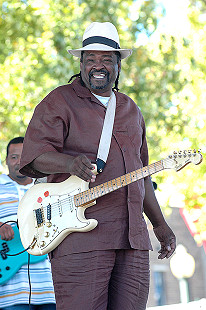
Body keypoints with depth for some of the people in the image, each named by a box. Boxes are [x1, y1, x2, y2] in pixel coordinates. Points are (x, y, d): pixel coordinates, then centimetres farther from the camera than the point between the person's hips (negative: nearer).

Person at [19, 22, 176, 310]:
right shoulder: (60, 101, 3)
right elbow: (34, 153, -10)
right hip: (79, 237, -6)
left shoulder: (131, 110, 22)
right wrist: (70, 163, -29)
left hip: (133, 239, 6)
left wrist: (160, 225, 25)